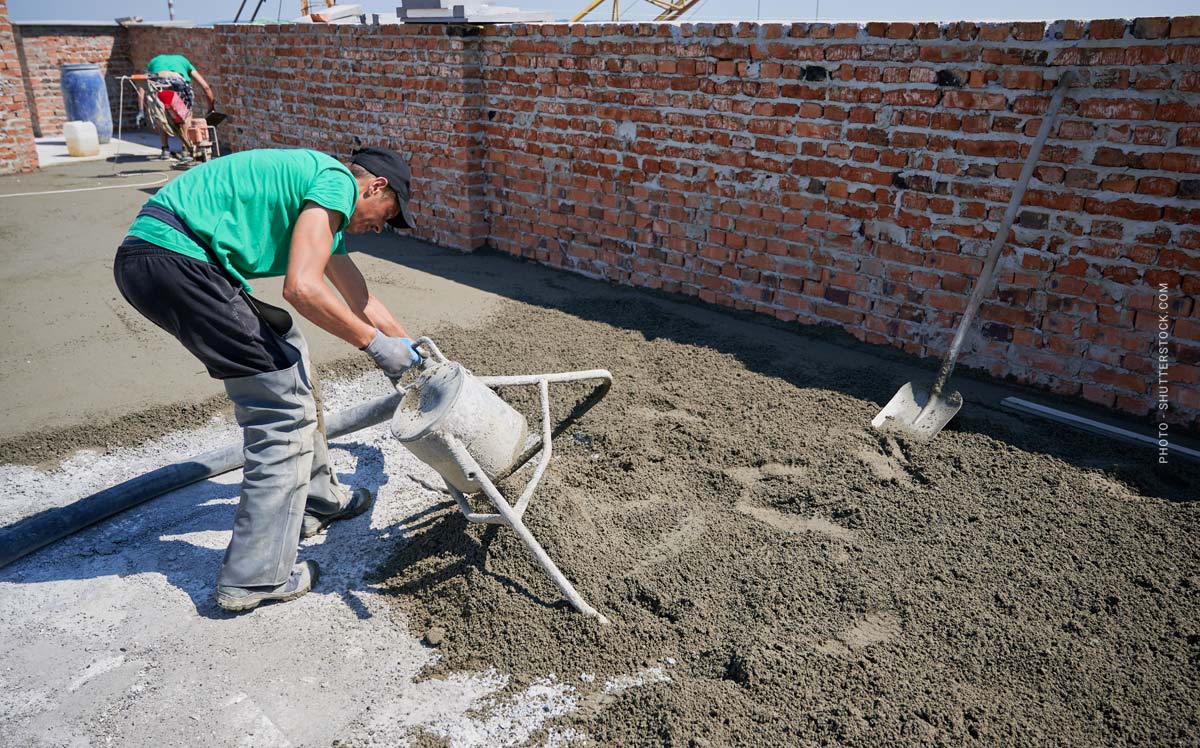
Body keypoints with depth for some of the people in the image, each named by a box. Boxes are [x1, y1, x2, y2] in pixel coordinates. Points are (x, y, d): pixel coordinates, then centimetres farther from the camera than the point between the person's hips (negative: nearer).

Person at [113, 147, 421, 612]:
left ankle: (315, 500, 31)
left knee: (284, 352, 21)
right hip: (173, 255, -11)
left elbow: (360, 300, 35)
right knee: (283, 406, -5)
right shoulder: (337, 182, -4)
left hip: (146, 257, 11)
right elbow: (302, 288, -16)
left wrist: (411, 350, 42)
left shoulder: (324, 207, 26)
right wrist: (374, 343, -6)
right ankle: (255, 576, 1)